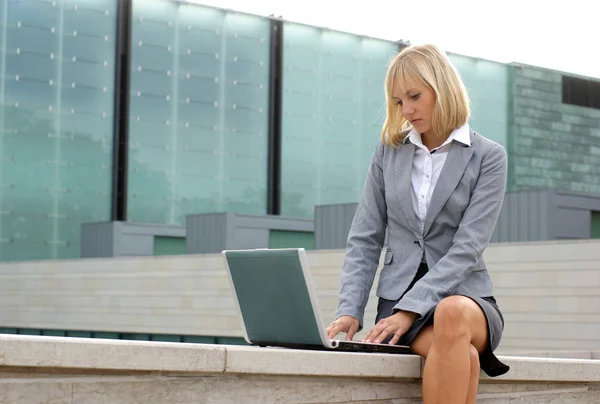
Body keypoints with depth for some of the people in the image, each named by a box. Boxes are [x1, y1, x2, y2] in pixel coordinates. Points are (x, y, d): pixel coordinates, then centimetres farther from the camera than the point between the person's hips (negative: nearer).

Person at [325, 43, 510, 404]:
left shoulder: (488, 157, 1)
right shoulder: (389, 152, 12)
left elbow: (467, 248, -10)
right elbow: (365, 239, 9)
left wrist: (410, 309, -21)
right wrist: (350, 310, -7)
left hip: (465, 296, -1)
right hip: (400, 297, 1)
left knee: (452, 315, -40)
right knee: (463, 357, -34)